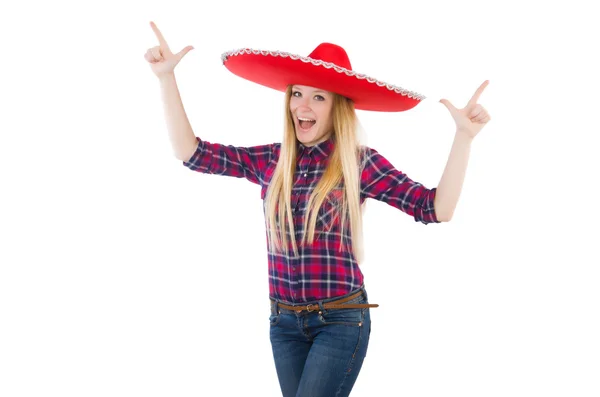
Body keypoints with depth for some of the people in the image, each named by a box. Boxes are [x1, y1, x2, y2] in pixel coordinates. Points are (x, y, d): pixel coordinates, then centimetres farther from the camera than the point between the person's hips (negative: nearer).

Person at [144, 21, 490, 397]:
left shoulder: (360, 162, -6)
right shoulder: (271, 160, 4)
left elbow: (437, 209, -11)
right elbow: (191, 153, 4)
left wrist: (464, 137, -22)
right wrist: (167, 77, 0)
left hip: (341, 319, -4)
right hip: (284, 321, 5)